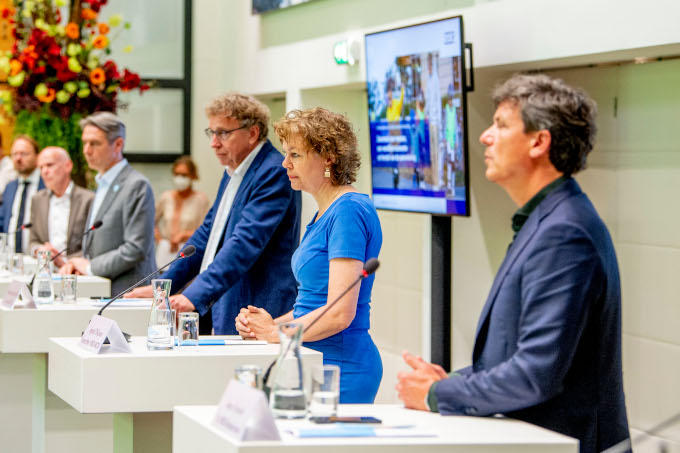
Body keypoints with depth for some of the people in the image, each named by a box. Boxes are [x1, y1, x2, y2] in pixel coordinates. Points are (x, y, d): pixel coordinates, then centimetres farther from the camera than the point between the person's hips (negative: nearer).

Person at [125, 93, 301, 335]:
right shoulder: (233, 172, 18)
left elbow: (246, 243, -24)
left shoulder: (274, 174, -14)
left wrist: (195, 297, -31)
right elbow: (208, 233, 25)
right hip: (225, 316, 9)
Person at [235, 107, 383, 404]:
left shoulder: (349, 210, -15)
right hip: (318, 363, 9)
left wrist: (275, 332, -8)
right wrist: (273, 322, 4)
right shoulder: (325, 212, 15)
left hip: (342, 368, -9)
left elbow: (340, 313, -21)